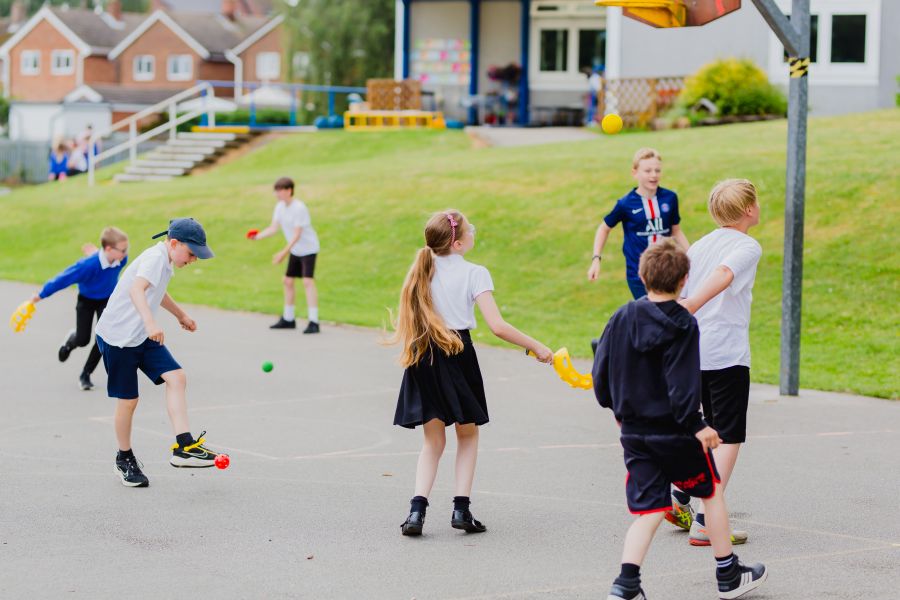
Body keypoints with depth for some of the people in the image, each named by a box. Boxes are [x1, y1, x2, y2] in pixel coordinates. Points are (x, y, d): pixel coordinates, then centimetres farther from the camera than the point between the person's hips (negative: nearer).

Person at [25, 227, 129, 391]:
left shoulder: (121, 259, -26)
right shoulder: (89, 265, -40)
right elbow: (64, 278, -29)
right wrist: (40, 296, -21)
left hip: (107, 299, 3)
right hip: (86, 300, -3)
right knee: (83, 340, 4)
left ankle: (85, 374, 11)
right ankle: (71, 341, 45)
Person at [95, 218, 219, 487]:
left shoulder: (165, 260, 9)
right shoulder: (156, 258, -21)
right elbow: (136, 289, -41)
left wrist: (180, 314, 45)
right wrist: (150, 322, -56)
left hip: (143, 336, 8)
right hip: (118, 336, -8)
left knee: (176, 377, -11)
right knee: (128, 400, 2)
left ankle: (183, 446, -16)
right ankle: (124, 458, 23)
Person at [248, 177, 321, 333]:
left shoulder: (299, 208, -23)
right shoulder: (280, 207, 1)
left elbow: (297, 234, -26)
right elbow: (273, 228, -3)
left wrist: (284, 252, -32)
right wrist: (257, 236, -20)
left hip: (308, 248, -9)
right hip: (295, 250, 9)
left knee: (307, 281, -20)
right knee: (287, 281, 14)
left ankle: (313, 322, -24)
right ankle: (288, 319, 28)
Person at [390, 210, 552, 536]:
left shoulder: (422, 271, 7)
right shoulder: (474, 274, -8)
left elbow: (407, 320, 5)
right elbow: (497, 326, -14)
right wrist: (536, 347, -7)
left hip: (423, 358, 4)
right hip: (457, 355, -4)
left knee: (433, 439, 11)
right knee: (467, 434, 15)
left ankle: (417, 509, -4)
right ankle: (461, 508, 7)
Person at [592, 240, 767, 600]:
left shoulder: (622, 318, 3)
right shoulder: (682, 325, -13)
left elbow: (601, 371, 7)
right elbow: (682, 383, -20)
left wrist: (616, 408, 22)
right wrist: (696, 425, -15)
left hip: (634, 432, 5)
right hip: (674, 431, -4)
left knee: (649, 511, 7)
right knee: (712, 493, 16)